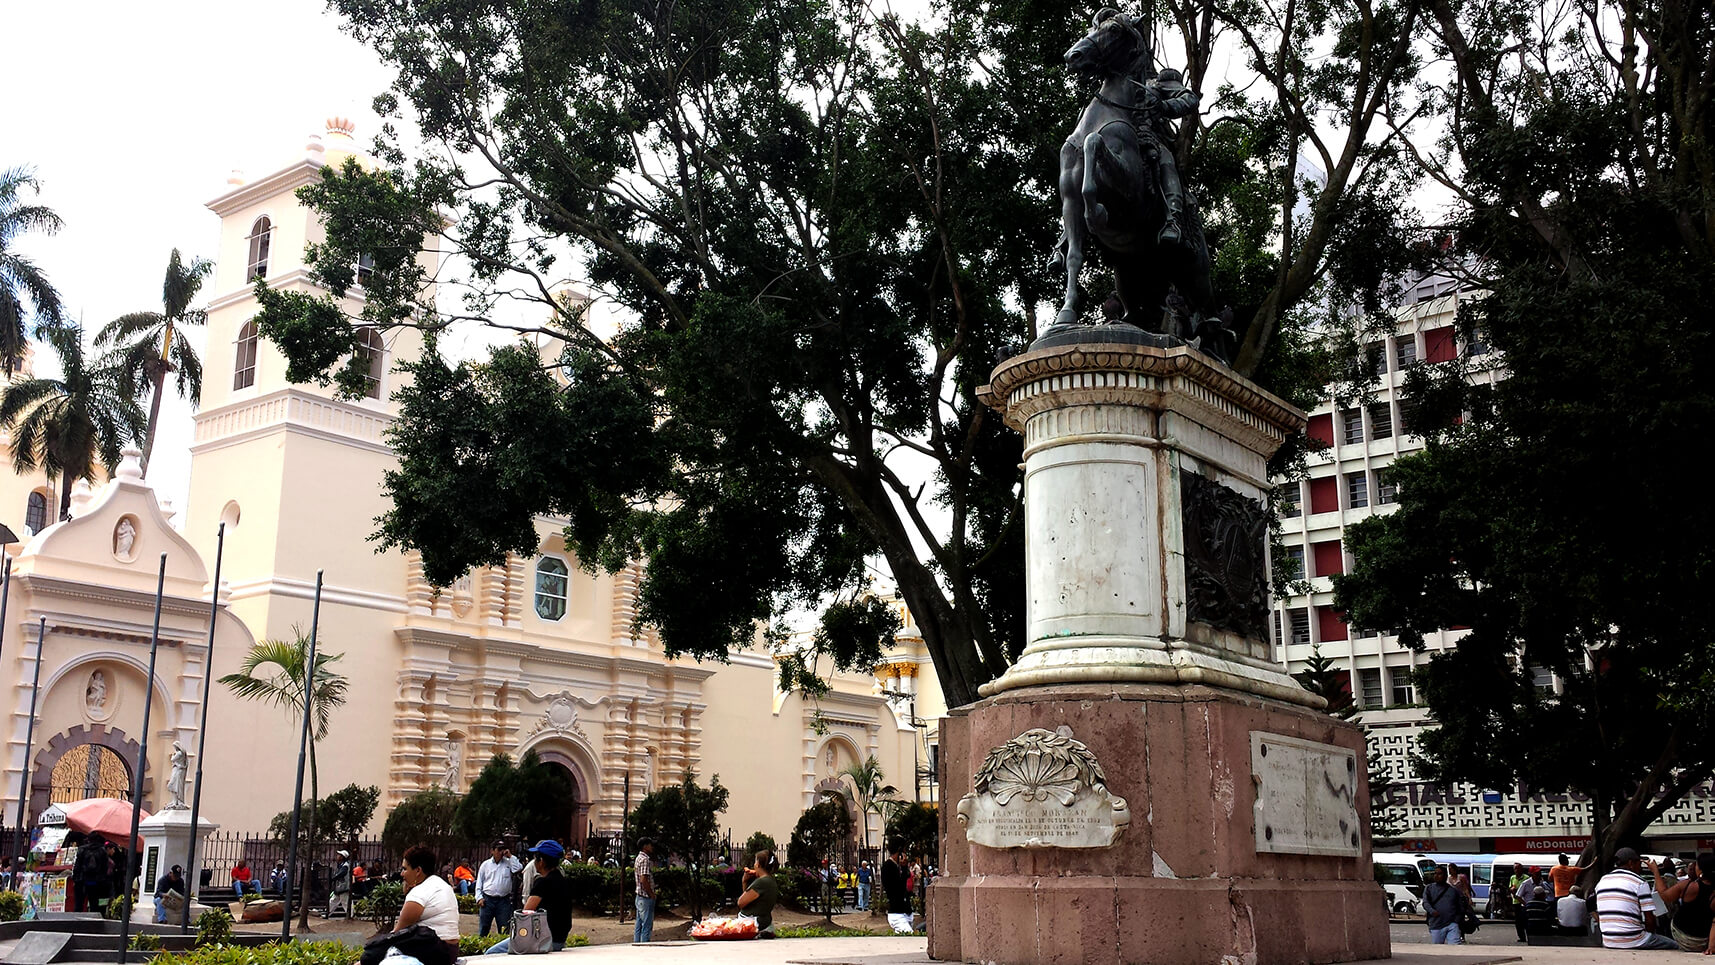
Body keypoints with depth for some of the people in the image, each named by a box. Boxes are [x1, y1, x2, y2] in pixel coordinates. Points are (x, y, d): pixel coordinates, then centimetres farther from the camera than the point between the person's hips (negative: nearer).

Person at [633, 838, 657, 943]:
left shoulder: (639, 858, 15)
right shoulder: (645, 859, -16)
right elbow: (644, 880, -23)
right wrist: (651, 894, -15)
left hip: (639, 897, 10)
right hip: (646, 898, -10)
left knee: (639, 925, 12)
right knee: (647, 926, -6)